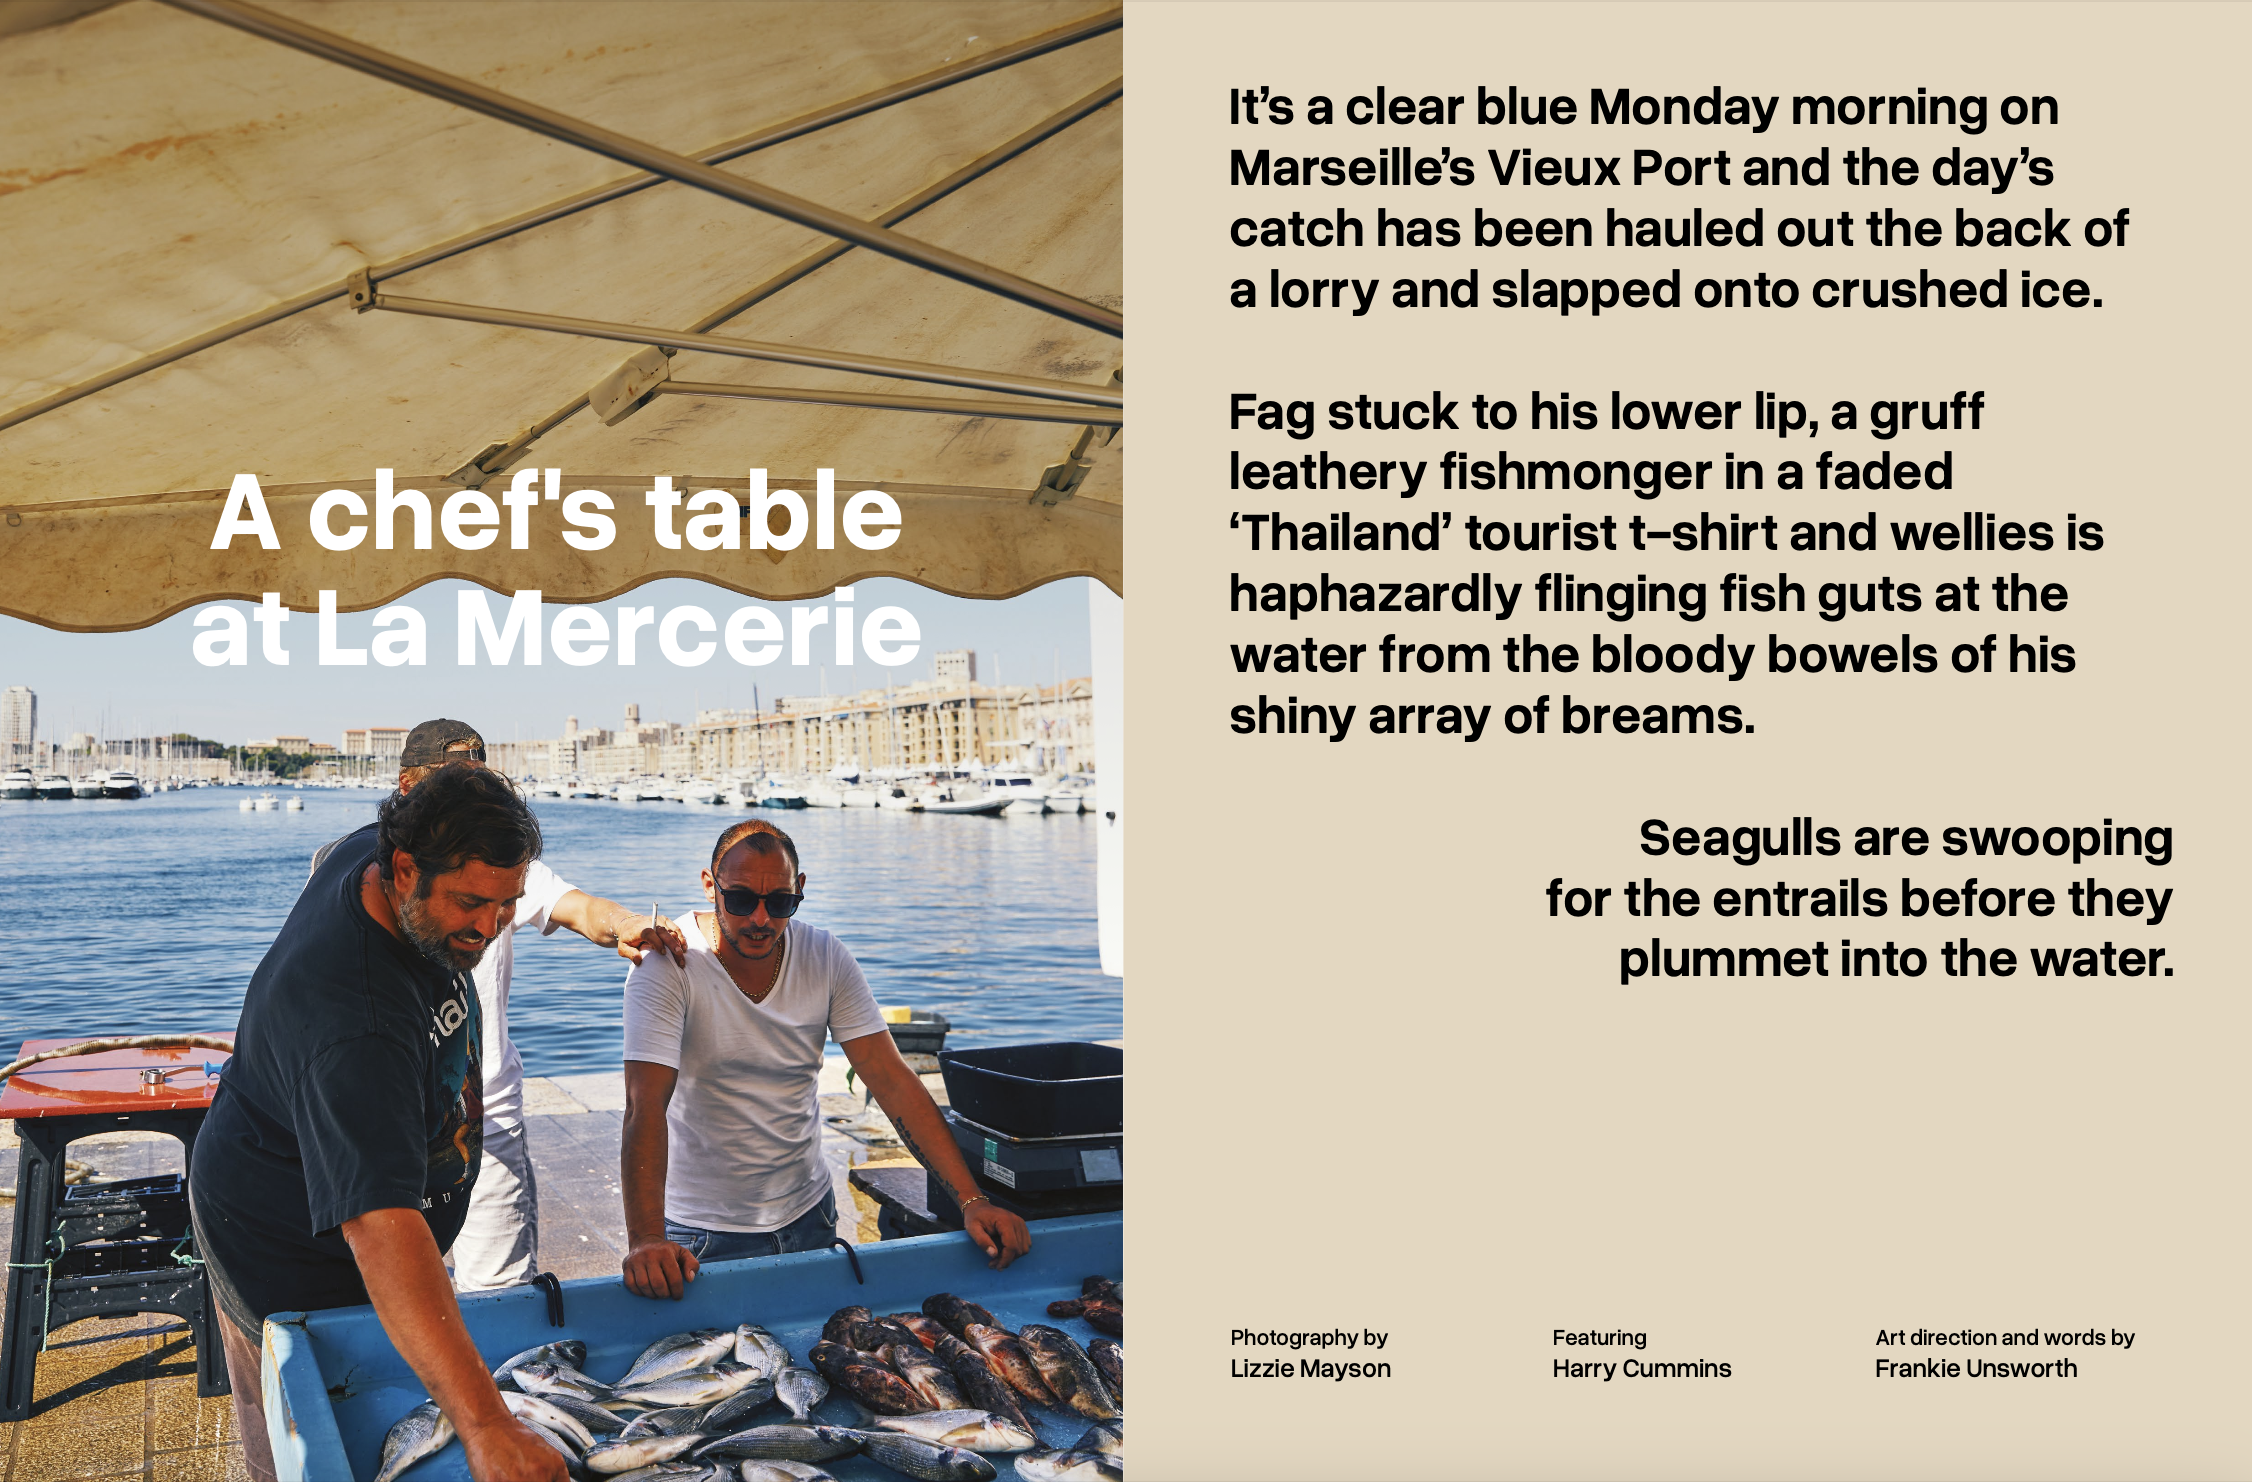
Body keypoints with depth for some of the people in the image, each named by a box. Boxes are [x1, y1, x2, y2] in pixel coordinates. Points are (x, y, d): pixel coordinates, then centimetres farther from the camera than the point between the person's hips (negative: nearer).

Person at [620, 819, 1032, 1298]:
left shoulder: (826, 959, -8)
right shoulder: (667, 965, -18)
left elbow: (893, 1081, -10)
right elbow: (646, 1104, -28)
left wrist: (971, 1199, -19)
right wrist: (646, 1240, -41)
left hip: (807, 1216, 4)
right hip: (703, 1230, -4)